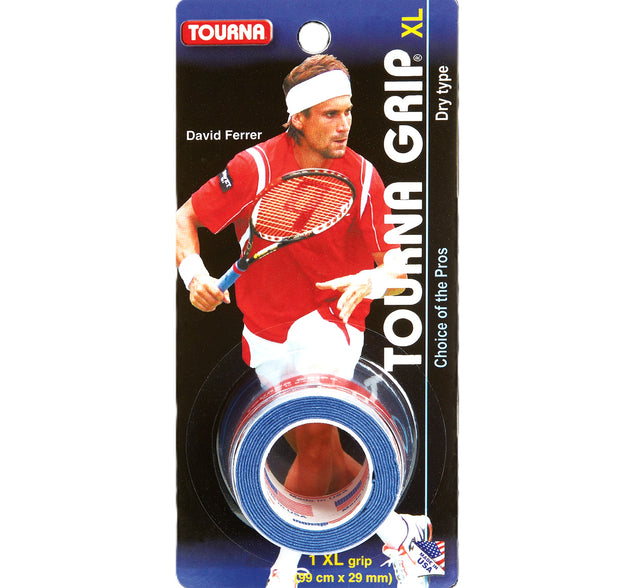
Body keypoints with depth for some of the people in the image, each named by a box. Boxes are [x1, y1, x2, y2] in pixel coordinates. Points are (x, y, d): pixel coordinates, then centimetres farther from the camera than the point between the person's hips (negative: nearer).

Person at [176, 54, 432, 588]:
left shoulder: (363, 176, -5)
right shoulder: (256, 166, -8)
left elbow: (395, 262, -4)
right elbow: (187, 218, 0)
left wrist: (373, 279, -26)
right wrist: (193, 270, -18)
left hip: (333, 317, -1)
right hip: (267, 329, 2)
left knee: (315, 439, -21)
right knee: (321, 454, 10)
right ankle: (398, 532, 32)